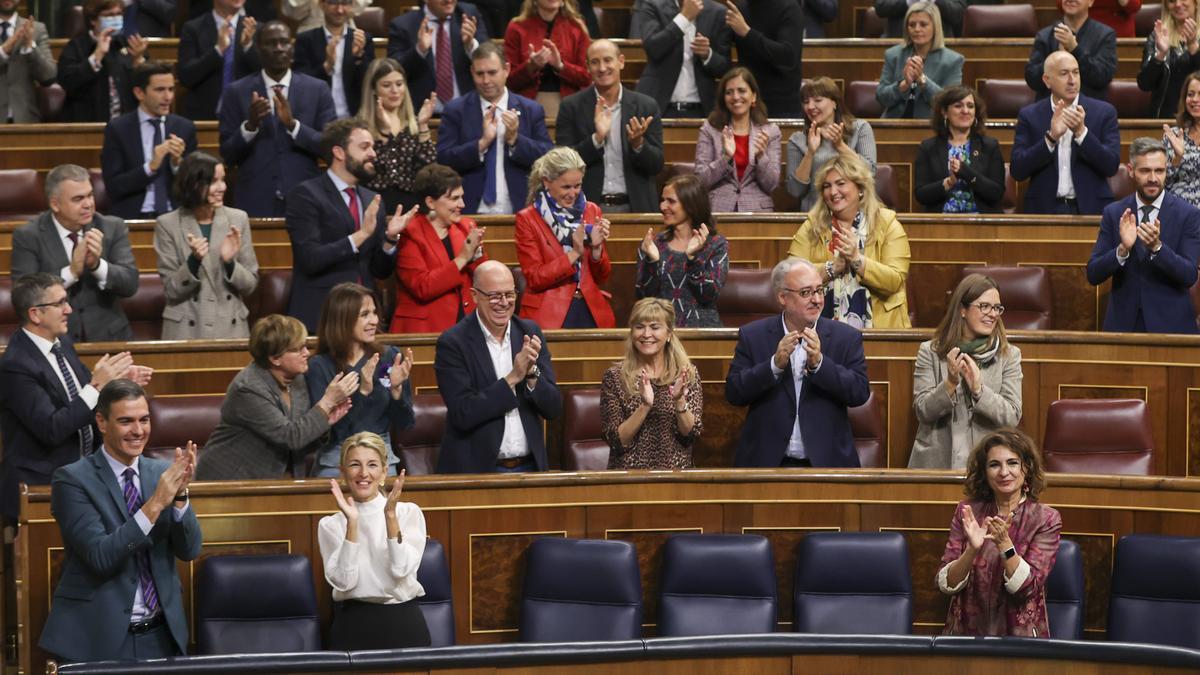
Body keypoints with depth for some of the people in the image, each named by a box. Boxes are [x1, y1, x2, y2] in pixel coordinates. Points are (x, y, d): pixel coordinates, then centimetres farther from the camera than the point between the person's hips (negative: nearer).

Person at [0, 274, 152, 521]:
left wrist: (117, 379, 3)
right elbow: (51, 429, -23)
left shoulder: (62, 343, 9)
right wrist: (96, 385, -22)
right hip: (42, 484, -8)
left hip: (83, 470, 8)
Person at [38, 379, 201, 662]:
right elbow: (100, 556, -18)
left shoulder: (162, 472, 6)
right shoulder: (72, 479, -8)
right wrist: (156, 503, -25)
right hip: (97, 639, -4)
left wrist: (180, 495, -16)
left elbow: (189, 550, 0)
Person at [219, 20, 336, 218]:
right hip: (256, 203, -1)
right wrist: (250, 125, -16)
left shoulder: (317, 90, 5)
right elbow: (228, 155, 2)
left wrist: (293, 124, -15)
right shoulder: (236, 92, 4)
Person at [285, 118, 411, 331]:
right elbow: (310, 259, -16)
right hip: (318, 317, -6)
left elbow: (381, 271, 13)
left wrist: (390, 238, -5)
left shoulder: (372, 201, 12)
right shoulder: (306, 194, -6)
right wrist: (361, 235, -20)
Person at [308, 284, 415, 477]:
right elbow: (326, 431, -13)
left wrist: (397, 389, -13)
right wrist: (362, 391, -21)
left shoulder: (390, 357, 4)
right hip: (335, 464, -2)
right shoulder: (319, 367, -5)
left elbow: (404, 424, 5)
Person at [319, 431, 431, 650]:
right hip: (354, 624, 0)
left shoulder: (408, 513, 8)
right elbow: (343, 581, -8)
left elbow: (401, 569, -7)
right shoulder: (330, 525, 7)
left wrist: (391, 515, -12)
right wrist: (352, 523, -13)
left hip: (403, 622, 0)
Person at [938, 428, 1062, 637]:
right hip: (966, 633, 1)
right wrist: (972, 549, -16)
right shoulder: (967, 512, 5)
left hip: (1020, 636, -1)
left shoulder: (1046, 519, 1)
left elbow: (1027, 587, -7)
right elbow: (946, 584, 0)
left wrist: (1004, 544, -20)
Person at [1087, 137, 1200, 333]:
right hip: (1123, 324, 1)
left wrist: (1157, 247, -26)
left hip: (1170, 324, -1)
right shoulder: (1113, 213, 2)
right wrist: (1122, 249, -21)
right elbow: (1093, 275, -3)